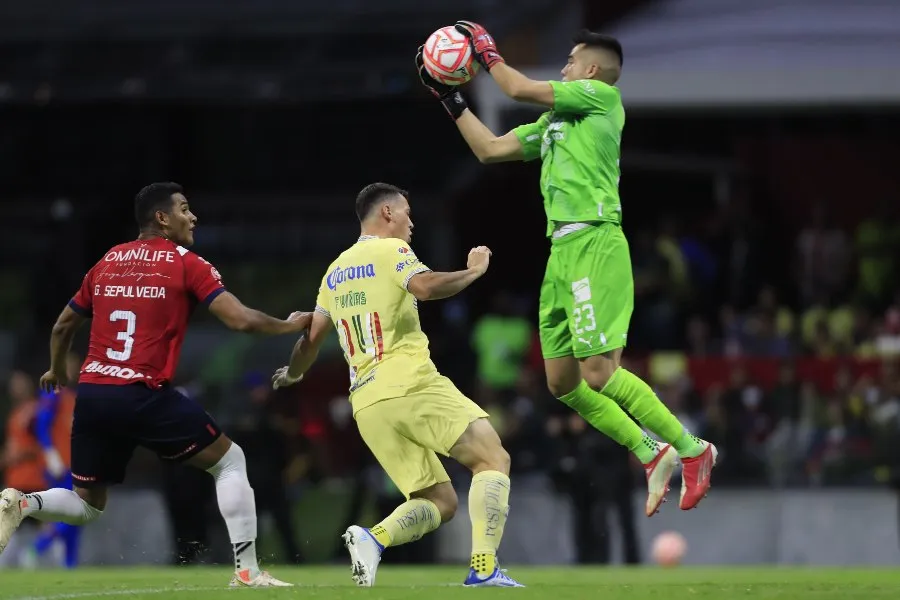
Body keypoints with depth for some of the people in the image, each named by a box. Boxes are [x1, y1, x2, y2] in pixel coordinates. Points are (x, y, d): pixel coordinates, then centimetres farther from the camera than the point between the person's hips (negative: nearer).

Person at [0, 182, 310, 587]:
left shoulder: (107, 263, 17)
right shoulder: (186, 264, 0)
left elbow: (63, 325, 25)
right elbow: (240, 320, -8)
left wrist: (56, 372, 44)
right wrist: (289, 325, 10)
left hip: (91, 394, 5)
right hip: (142, 397, -5)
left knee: (86, 505, 18)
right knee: (230, 461, 11)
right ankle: (247, 571, 3)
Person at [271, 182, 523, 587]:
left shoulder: (336, 271, 21)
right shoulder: (391, 251, 0)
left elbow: (312, 336, 22)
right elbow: (426, 286, -20)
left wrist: (291, 375, 40)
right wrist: (474, 270, -5)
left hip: (366, 402, 7)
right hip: (412, 385, -7)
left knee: (440, 502, 9)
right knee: (493, 458, -5)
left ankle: (374, 538, -18)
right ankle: (484, 566, -21)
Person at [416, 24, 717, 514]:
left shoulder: (603, 96, -1)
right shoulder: (553, 121, 24)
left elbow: (522, 90, -6)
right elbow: (489, 149, 26)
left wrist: (488, 55, 10)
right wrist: (449, 97, 26)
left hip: (594, 243, -9)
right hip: (561, 251, 9)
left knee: (599, 373, -16)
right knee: (563, 383, 7)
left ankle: (691, 450, -6)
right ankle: (652, 456, 13)